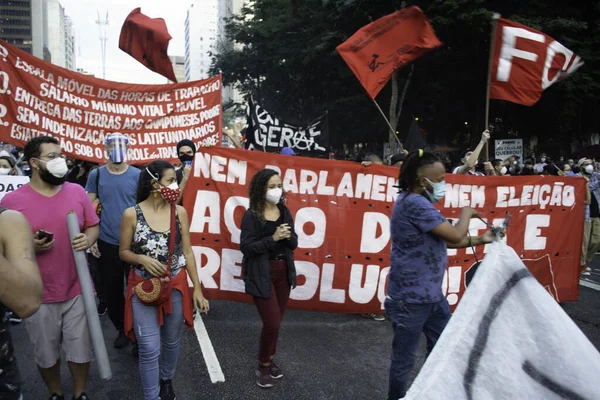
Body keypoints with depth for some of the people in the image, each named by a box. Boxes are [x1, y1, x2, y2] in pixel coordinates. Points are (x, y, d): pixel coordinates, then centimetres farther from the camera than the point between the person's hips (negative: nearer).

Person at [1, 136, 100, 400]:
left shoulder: (77, 191, 0)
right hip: (38, 296, -1)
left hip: (77, 290, 2)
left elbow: (93, 227, 8)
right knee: (46, 355, 17)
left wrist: (87, 240, -14)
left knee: (80, 350, 13)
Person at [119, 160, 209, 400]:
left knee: (171, 341, 18)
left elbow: (187, 252, 2)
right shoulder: (132, 214, -9)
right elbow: (123, 252, 1)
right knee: (149, 348, -2)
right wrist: (142, 259, -21)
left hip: (176, 285, 3)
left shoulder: (180, 212, -3)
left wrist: (197, 289, 0)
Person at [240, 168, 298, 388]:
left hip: (283, 271, 6)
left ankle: (270, 360, 35)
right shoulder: (251, 215, -12)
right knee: (272, 323, -5)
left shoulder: (285, 212, 4)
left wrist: (289, 236, -14)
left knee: (276, 322, 14)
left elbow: (294, 245, 8)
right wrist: (273, 238, -24)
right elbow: (246, 247, -18)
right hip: (262, 275, -5)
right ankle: (263, 367, 18)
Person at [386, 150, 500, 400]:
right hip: (411, 298, -10)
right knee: (404, 358, 6)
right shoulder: (415, 203, -22)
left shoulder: (418, 202, 11)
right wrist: (466, 212, -2)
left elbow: (442, 240, 17)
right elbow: (455, 235, -21)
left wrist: (480, 240, 12)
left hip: (432, 294, 10)